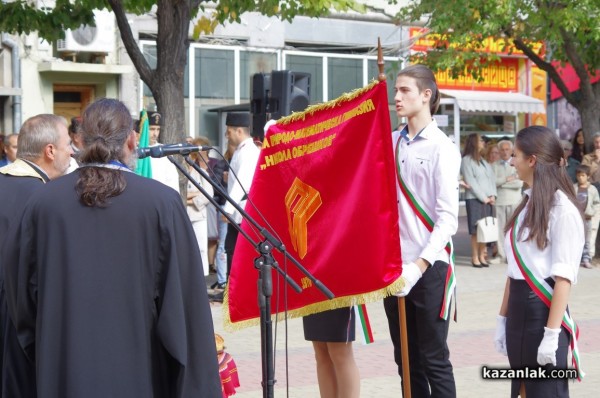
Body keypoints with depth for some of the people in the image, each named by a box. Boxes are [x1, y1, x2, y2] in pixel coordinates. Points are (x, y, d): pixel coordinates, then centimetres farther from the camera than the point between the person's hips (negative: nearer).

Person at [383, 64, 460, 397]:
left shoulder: (442, 148, -8)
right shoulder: (390, 143, 9)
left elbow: (448, 218, -13)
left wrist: (419, 265, -22)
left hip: (429, 267, -5)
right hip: (393, 263, 5)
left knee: (433, 359, 2)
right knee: (406, 358, 12)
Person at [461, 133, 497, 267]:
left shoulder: (484, 160, 19)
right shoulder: (467, 160, -3)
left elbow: (492, 178, 13)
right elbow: (471, 182, -10)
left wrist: (493, 195, -2)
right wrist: (483, 197, -11)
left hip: (488, 199, 6)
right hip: (474, 199, -6)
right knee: (476, 230, -6)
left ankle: (482, 256, 8)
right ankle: (475, 258, -2)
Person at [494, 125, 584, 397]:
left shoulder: (562, 209, -13)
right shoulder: (527, 204, 12)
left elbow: (563, 277, -16)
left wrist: (552, 334, -19)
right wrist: (503, 318, 14)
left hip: (544, 310, -8)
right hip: (519, 311, 8)